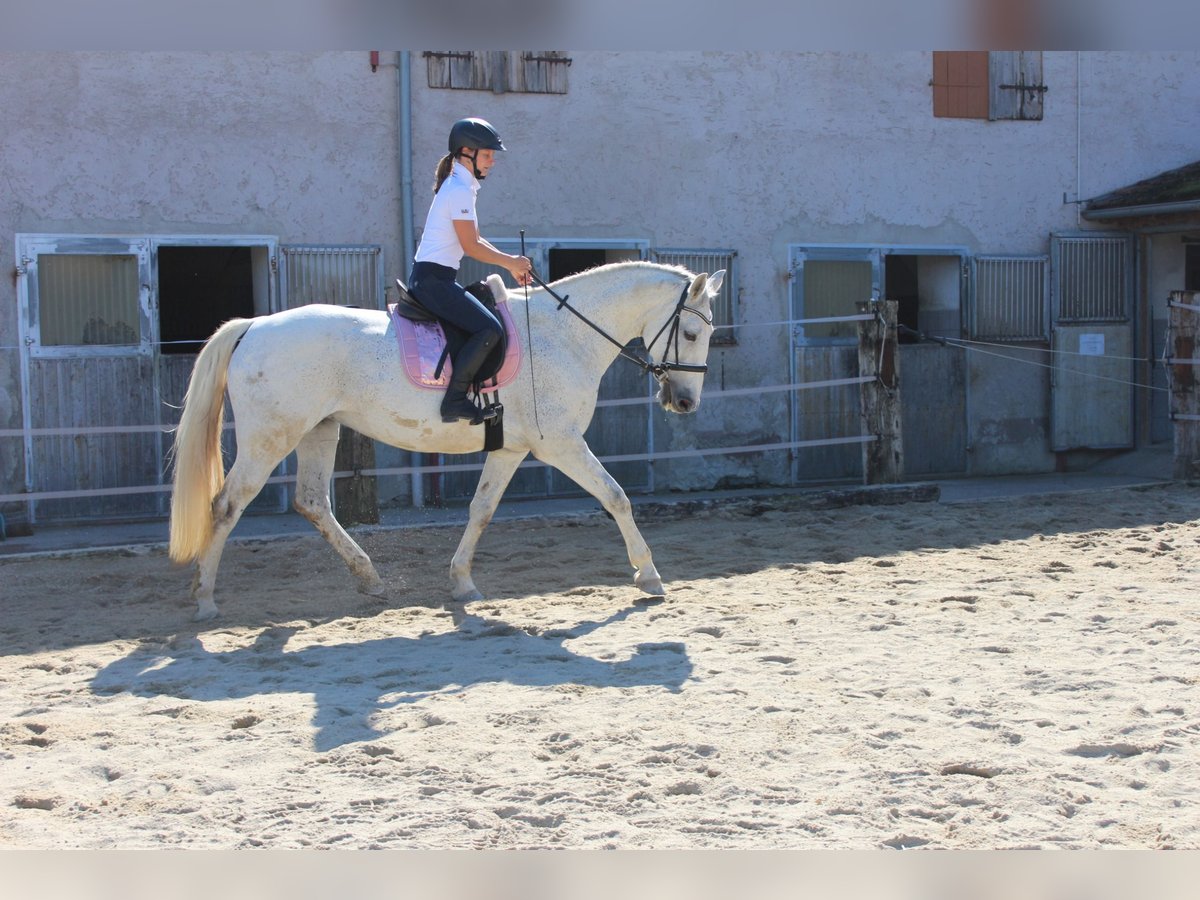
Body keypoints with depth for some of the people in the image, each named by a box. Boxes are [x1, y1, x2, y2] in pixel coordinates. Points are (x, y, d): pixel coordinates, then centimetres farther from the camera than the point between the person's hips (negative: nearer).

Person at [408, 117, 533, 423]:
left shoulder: (460, 186, 18)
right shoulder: (460, 190, -13)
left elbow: (474, 240, 19)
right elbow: (471, 247, -16)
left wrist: (511, 261, 10)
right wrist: (510, 262, -6)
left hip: (430, 278, 11)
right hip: (433, 279, -11)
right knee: (489, 329, -20)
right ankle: (454, 400, -20)